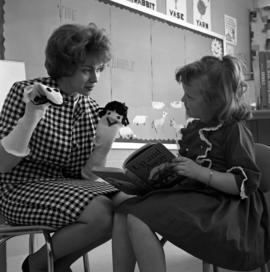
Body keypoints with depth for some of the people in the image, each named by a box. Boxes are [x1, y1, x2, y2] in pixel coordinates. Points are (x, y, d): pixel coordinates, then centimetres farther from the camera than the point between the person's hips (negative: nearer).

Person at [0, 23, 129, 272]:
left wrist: (106, 141, -13)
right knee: (102, 214, -26)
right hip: (22, 189, -6)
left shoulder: (92, 109, 5)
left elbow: (84, 174, 3)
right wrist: (32, 116, -26)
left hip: (67, 187, 6)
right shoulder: (25, 92, -9)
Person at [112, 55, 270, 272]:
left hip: (216, 203, -9)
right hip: (189, 194, 9)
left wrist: (199, 172, -23)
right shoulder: (195, 127, 17)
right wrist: (168, 169, 9)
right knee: (122, 214, -9)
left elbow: (247, 183, -16)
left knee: (138, 221, -26)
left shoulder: (235, 131, -8)